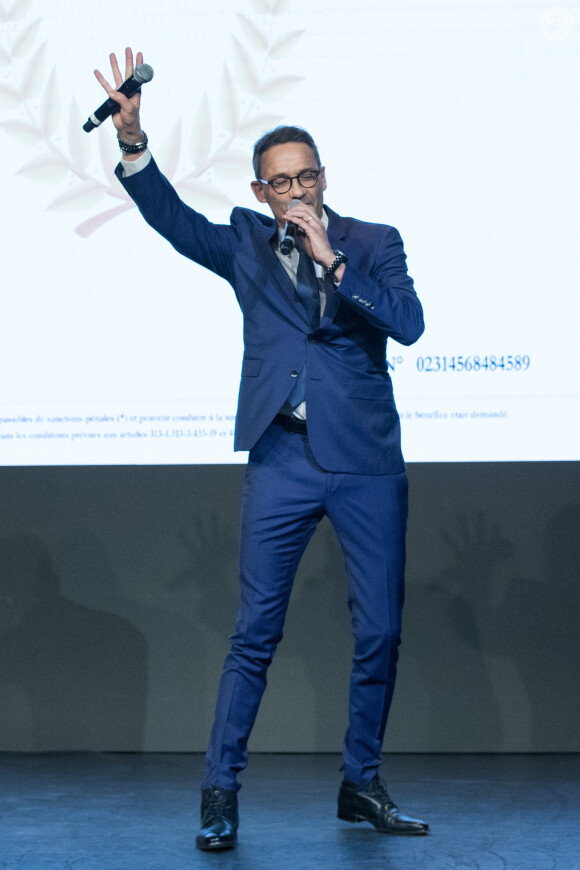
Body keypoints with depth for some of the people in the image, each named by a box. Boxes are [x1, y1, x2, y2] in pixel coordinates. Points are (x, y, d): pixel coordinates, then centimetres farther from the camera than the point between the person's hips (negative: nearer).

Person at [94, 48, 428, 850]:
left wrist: (331, 260, -14)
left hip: (366, 461, 1)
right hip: (282, 460, -1)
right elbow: (170, 217, -6)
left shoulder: (373, 242, 6)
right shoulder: (246, 243, 8)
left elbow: (409, 323, -9)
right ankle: (220, 790, 5)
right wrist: (132, 138, -21)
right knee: (255, 632, -1)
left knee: (380, 632, 5)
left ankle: (362, 784, 19)